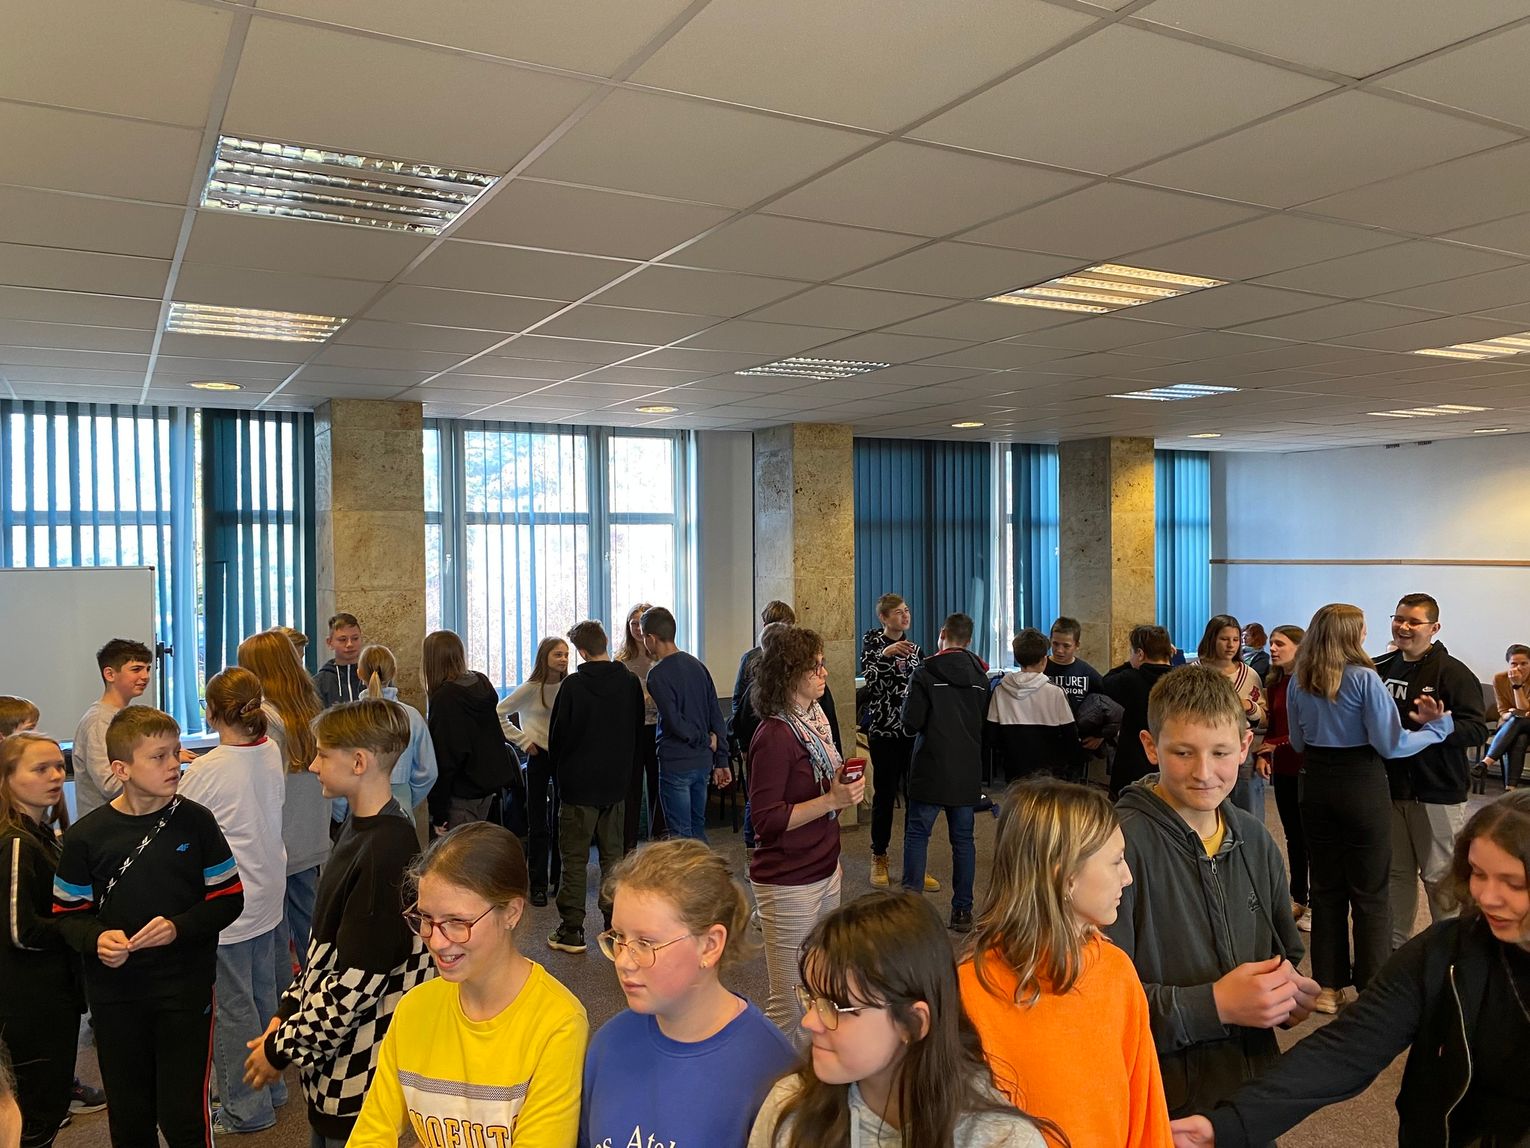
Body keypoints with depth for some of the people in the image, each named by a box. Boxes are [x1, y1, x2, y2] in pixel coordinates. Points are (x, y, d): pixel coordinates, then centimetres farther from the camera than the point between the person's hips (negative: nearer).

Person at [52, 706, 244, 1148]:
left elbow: (229, 898, -2)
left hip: (185, 987, -1)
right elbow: (69, 913, 3)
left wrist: (179, 928, -17)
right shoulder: (86, 836, -5)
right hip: (115, 993, 1)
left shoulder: (195, 822, -6)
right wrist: (97, 939, -17)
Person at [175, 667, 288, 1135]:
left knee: (232, 1008, 8)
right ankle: (270, 1088, 35)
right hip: (268, 895, 7)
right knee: (263, 996, 20)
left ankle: (246, 1108, 21)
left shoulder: (206, 770, -21)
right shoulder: (272, 753, -3)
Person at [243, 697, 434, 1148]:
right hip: (333, 1057, 8)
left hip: (358, 1071, -8)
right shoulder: (358, 824, 4)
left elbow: (355, 984, -23)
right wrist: (289, 1011, 7)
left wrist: (283, 1047, -13)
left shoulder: (386, 851, -25)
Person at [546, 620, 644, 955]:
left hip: (579, 783, -4)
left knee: (575, 858, 2)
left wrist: (561, 772, 9)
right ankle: (616, 922, 17)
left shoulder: (573, 685, -14)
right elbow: (638, 730, 8)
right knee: (613, 853, 13)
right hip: (616, 782, 5)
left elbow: (558, 734, -7)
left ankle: (571, 930, 5)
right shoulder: (630, 682, 0)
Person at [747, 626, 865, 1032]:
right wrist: (831, 800, -23)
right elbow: (767, 821, -20)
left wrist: (844, 787, 1)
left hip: (825, 870, 9)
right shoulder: (774, 736, -19)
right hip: (789, 883, -9)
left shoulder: (815, 719, 8)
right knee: (790, 1006, 1)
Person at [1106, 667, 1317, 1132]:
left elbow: (1284, 956, 16)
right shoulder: (1123, 844, -21)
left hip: (1253, 1092, 6)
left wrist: (1289, 993, -4)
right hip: (1159, 1108, -6)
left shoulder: (1253, 839, 1)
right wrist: (1214, 1005, -25)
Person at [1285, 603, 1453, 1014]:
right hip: (1362, 787, -5)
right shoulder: (1364, 678, -14)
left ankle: (1328, 986, 21)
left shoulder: (1299, 683, 2)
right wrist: (1437, 726, -2)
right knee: (1370, 894, 6)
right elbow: (1390, 745, -13)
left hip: (1317, 787, 5)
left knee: (1327, 888, 14)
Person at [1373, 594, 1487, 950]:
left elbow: (1477, 730, -17)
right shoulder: (1381, 668, 8)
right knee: (1396, 872, 15)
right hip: (1391, 787, 6)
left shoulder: (1452, 672, -10)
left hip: (1438, 792, -6)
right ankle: (1395, 946, 27)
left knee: (1440, 877, 1)